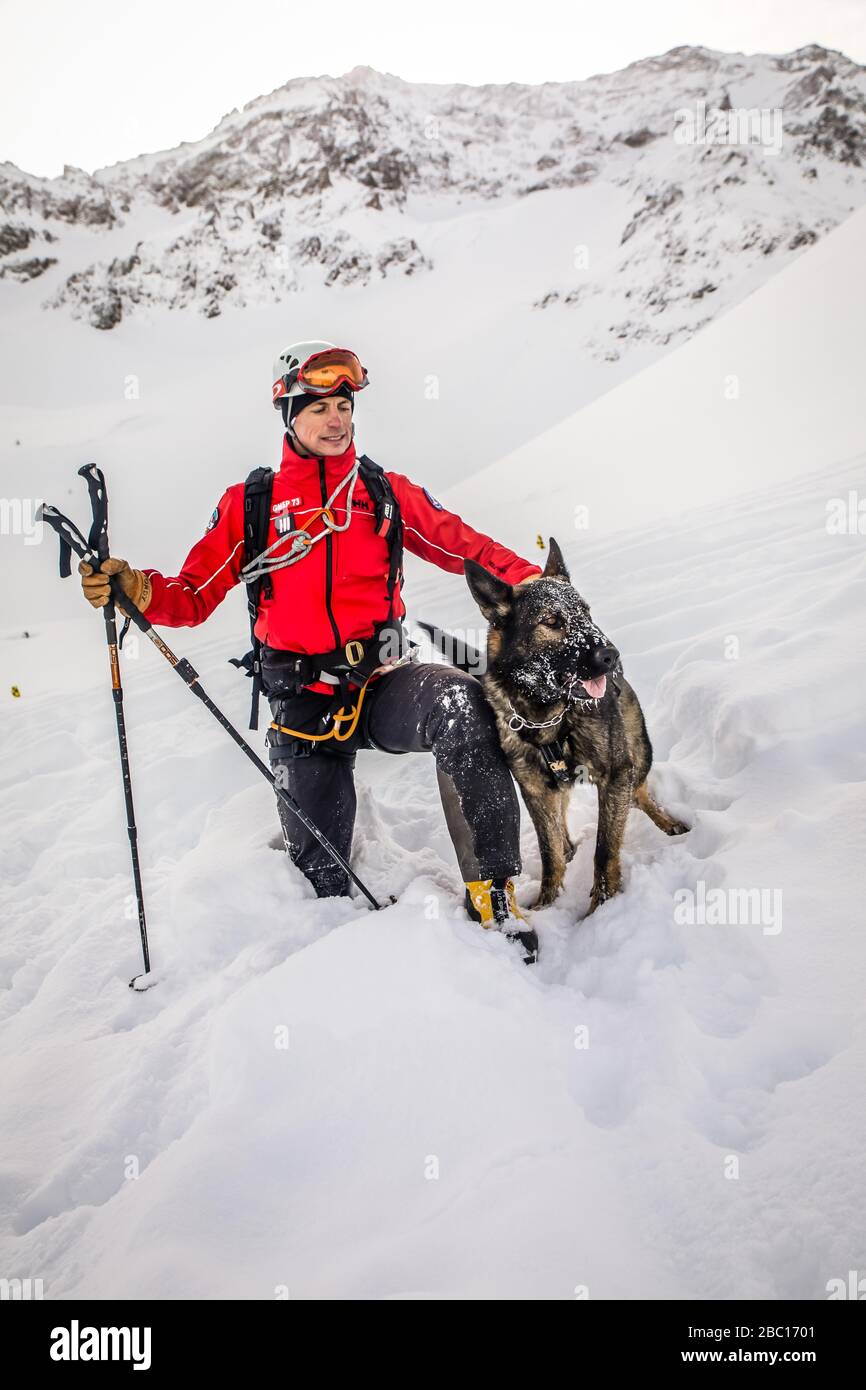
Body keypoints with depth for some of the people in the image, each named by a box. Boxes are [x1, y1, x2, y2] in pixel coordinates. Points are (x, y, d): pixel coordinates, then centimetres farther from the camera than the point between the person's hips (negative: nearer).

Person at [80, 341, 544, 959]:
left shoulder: (386, 491, 8)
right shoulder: (250, 503, 6)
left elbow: (468, 547, 9)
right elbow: (195, 595, 6)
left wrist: (532, 581, -7)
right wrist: (137, 588, -15)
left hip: (385, 681, 0)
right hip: (306, 699, 1)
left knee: (462, 703, -35)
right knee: (321, 874, -2)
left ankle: (493, 891, -26)